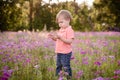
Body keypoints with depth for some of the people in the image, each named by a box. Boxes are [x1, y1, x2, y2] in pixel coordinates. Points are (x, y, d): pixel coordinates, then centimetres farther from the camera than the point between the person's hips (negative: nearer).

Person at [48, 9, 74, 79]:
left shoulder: (69, 30, -14)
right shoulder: (60, 30, 13)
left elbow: (70, 41, -23)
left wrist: (60, 37, -29)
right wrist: (53, 37, 2)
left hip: (66, 53, -9)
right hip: (59, 52, 9)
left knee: (66, 67, -4)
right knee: (58, 66, 17)